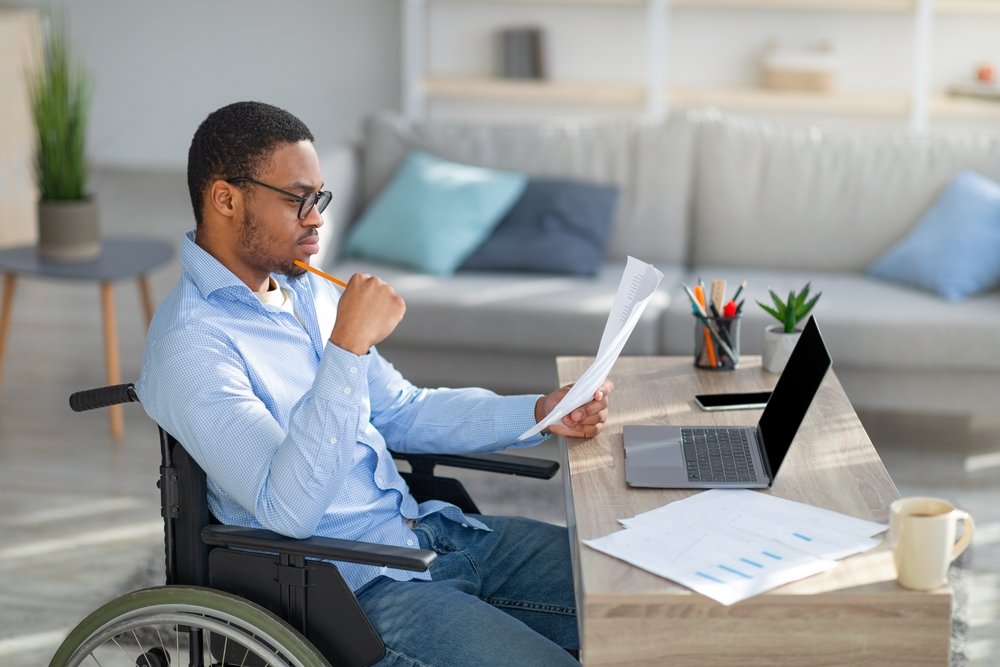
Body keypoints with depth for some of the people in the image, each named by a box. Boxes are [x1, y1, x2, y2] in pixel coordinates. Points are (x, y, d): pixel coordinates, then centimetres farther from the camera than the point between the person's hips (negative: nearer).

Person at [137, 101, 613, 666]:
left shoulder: (308, 290, 11)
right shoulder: (191, 347, -17)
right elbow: (288, 511, -26)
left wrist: (537, 414, 7)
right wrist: (348, 346, -30)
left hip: (428, 530, 9)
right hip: (353, 586, -8)